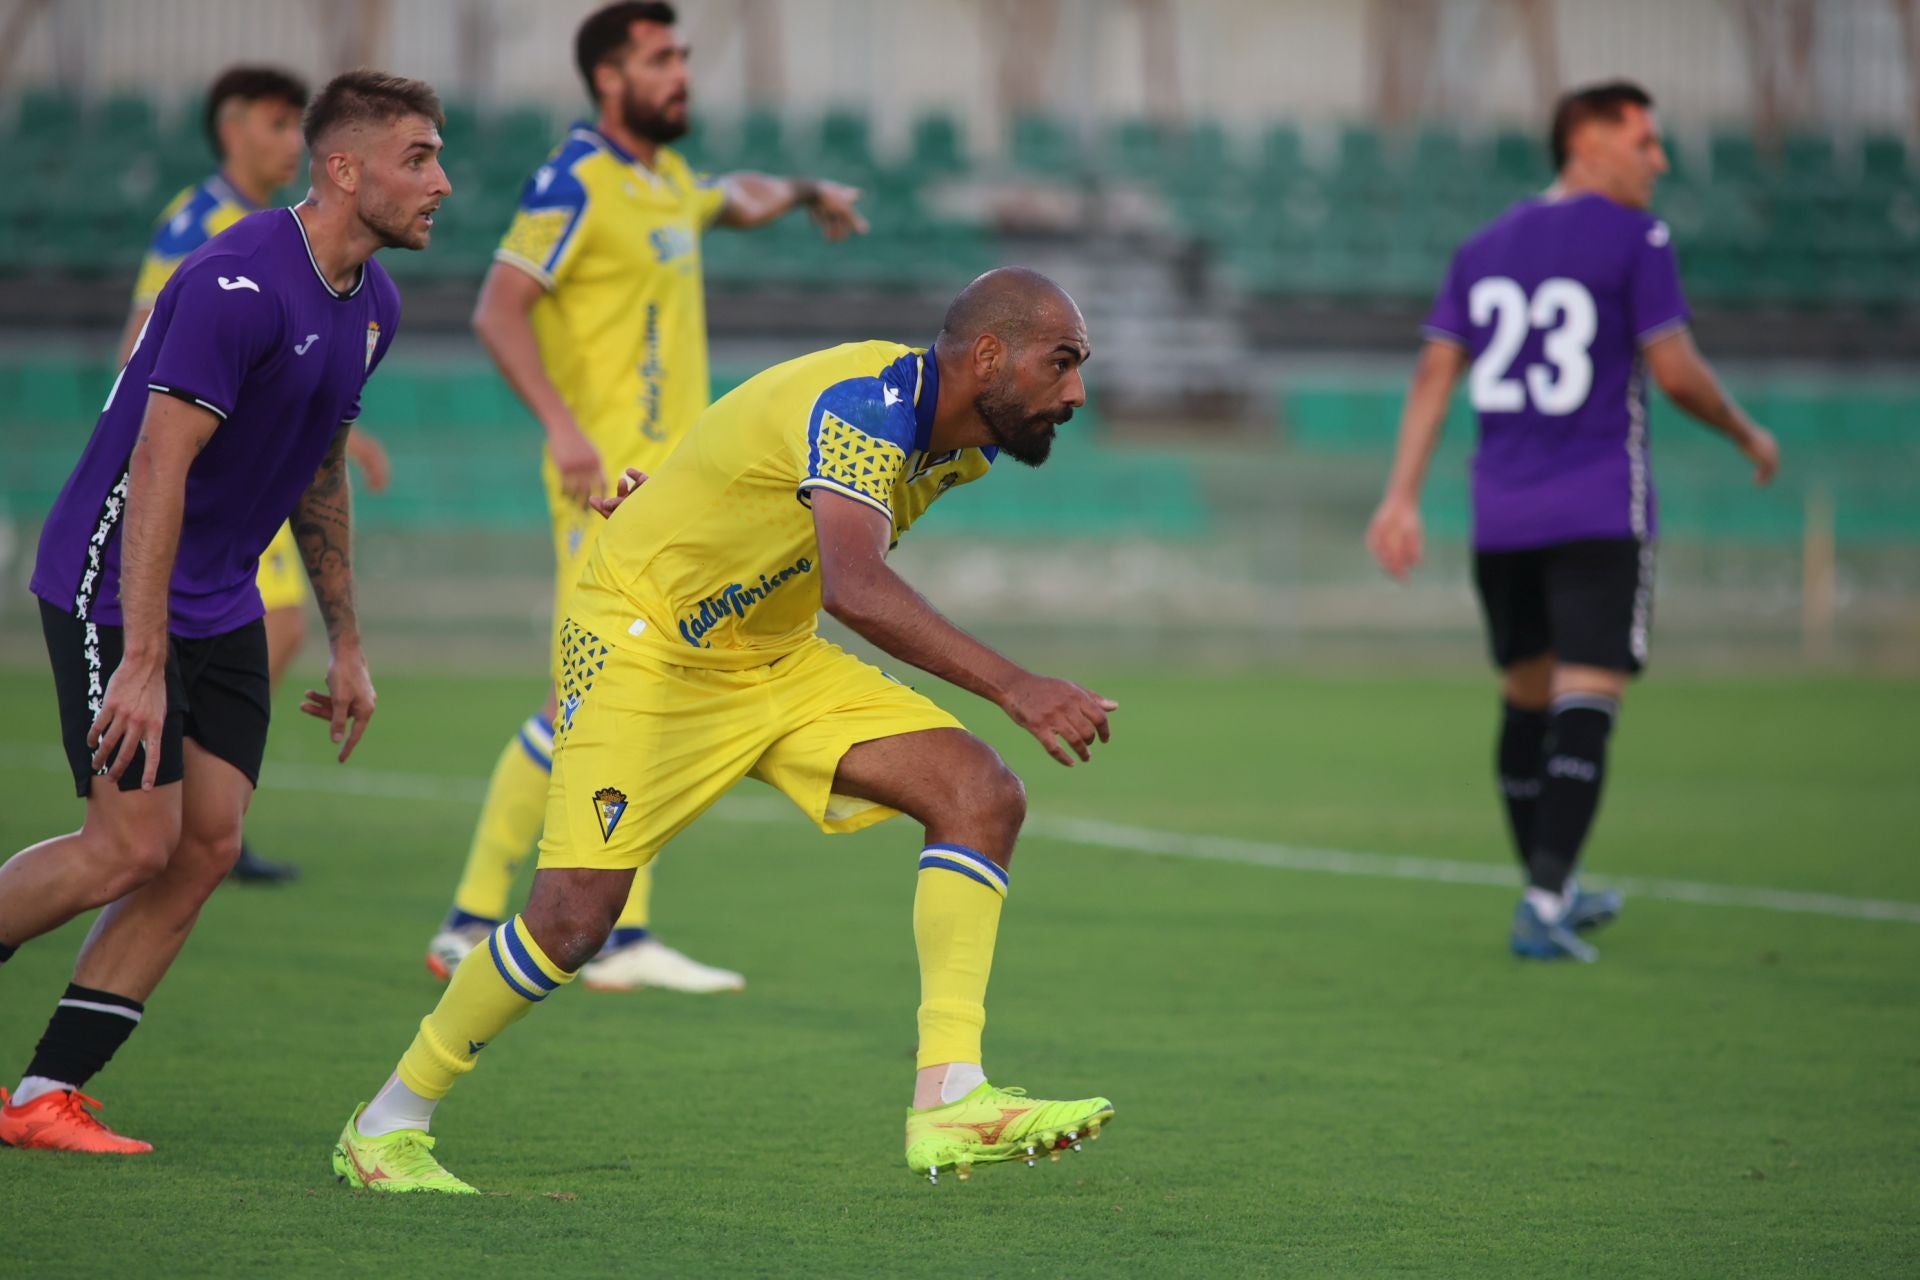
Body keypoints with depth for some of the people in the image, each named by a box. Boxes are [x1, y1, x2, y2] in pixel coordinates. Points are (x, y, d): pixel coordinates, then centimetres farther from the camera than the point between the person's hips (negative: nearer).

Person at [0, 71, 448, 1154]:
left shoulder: (373, 304, 6)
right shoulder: (240, 285, -23)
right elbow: (158, 467, -26)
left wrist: (347, 645, 20)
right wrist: (141, 663, -30)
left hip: (221, 605, 9)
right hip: (115, 587, -9)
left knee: (208, 847, -1)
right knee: (136, 847, -11)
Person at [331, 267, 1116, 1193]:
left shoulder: (963, 443, 0)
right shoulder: (865, 405, -29)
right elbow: (855, 587, -46)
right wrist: (1010, 685, -52)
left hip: (773, 661, 9)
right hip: (641, 646, -9)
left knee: (982, 796, -9)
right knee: (574, 916, -15)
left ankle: (950, 1102, -13)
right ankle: (385, 1128, 6)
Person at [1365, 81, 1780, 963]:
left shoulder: (1485, 247, 13)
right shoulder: (1633, 239, -6)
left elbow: (1434, 374, 8)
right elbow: (1675, 372, -10)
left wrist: (1401, 498, 6)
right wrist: (1748, 436, 7)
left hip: (1500, 517, 6)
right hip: (1599, 514, -6)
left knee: (1527, 698, 17)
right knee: (1585, 705, -9)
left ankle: (1551, 890, 29)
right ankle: (1543, 902, -20)